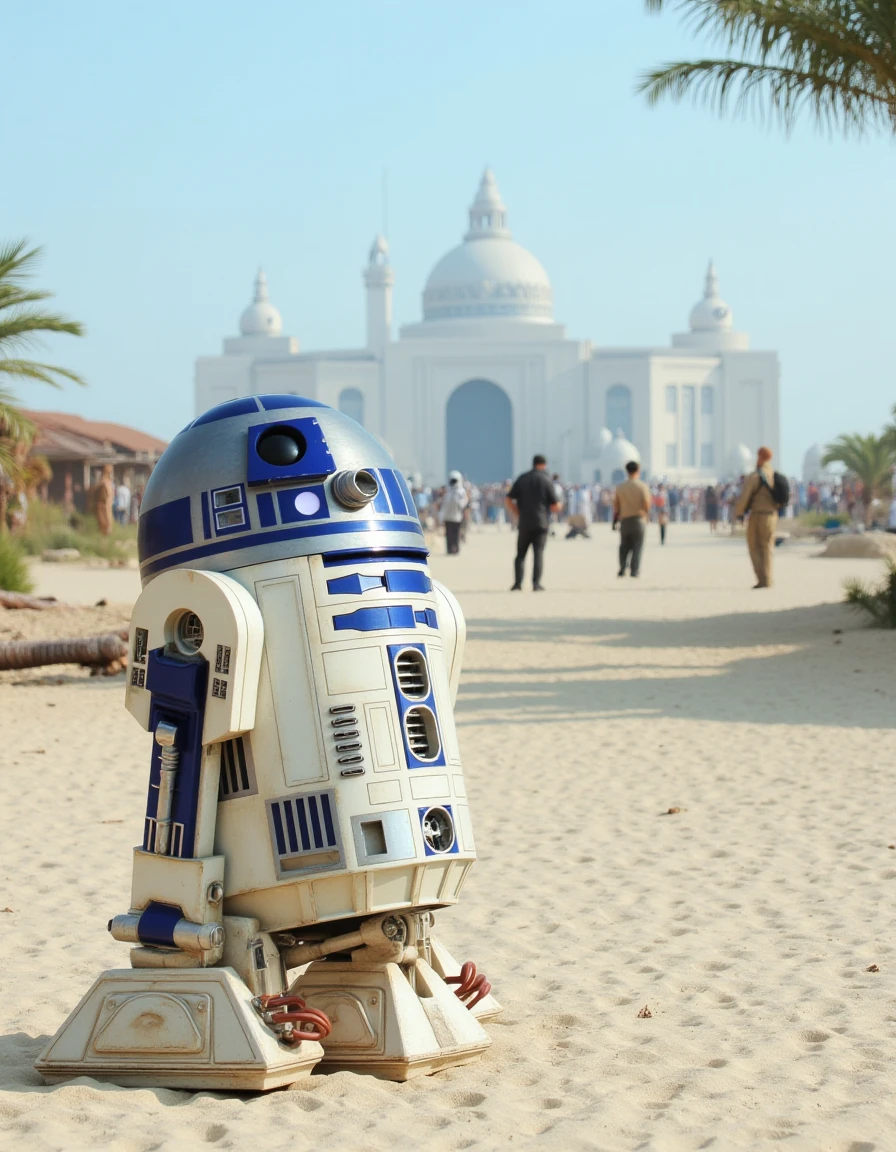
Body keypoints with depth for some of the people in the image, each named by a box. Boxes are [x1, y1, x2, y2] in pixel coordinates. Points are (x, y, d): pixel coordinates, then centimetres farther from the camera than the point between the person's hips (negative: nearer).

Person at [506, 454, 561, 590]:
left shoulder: (522, 479, 7)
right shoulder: (546, 480, -3)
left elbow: (508, 500, 3)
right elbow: (556, 506, -4)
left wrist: (518, 514, 11)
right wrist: (557, 506, 18)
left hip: (524, 523, 2)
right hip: (541, 523, -2)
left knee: (521, 554, 8)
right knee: (538, 553, 1)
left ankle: (517, 583, -2)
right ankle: (536, 583, -7)